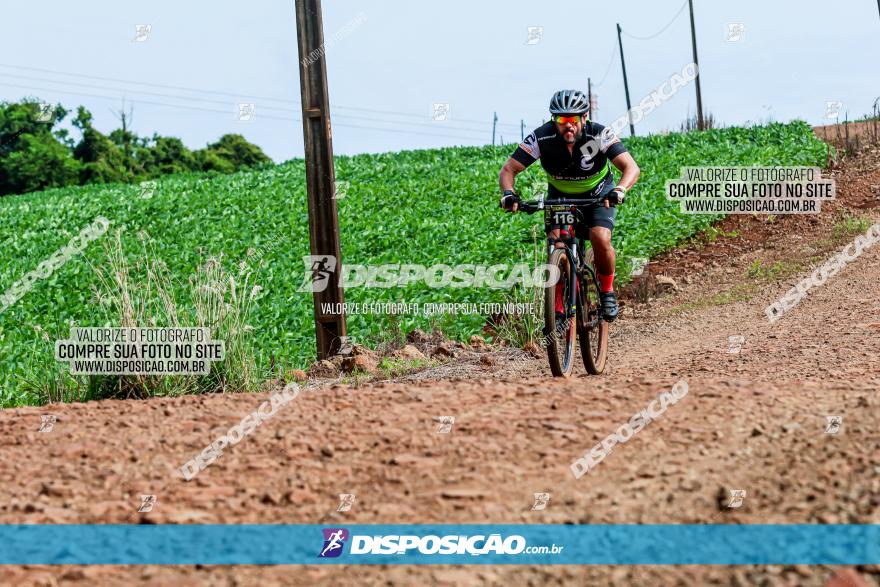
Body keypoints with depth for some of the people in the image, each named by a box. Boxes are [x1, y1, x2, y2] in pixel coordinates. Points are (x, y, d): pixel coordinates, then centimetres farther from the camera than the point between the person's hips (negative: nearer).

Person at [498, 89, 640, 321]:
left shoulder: (599, 135, -29)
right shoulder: (542, 137, -26)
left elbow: (631, 167, -37)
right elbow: (508, 170, -23)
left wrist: (619, 190, -57)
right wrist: (508, 193, -45)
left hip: (598, 195, -1)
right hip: (559, 196, 1)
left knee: (601, 239, -25)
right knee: (557, 246, -19)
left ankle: (607, 291, 1)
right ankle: (558, 311, -7)